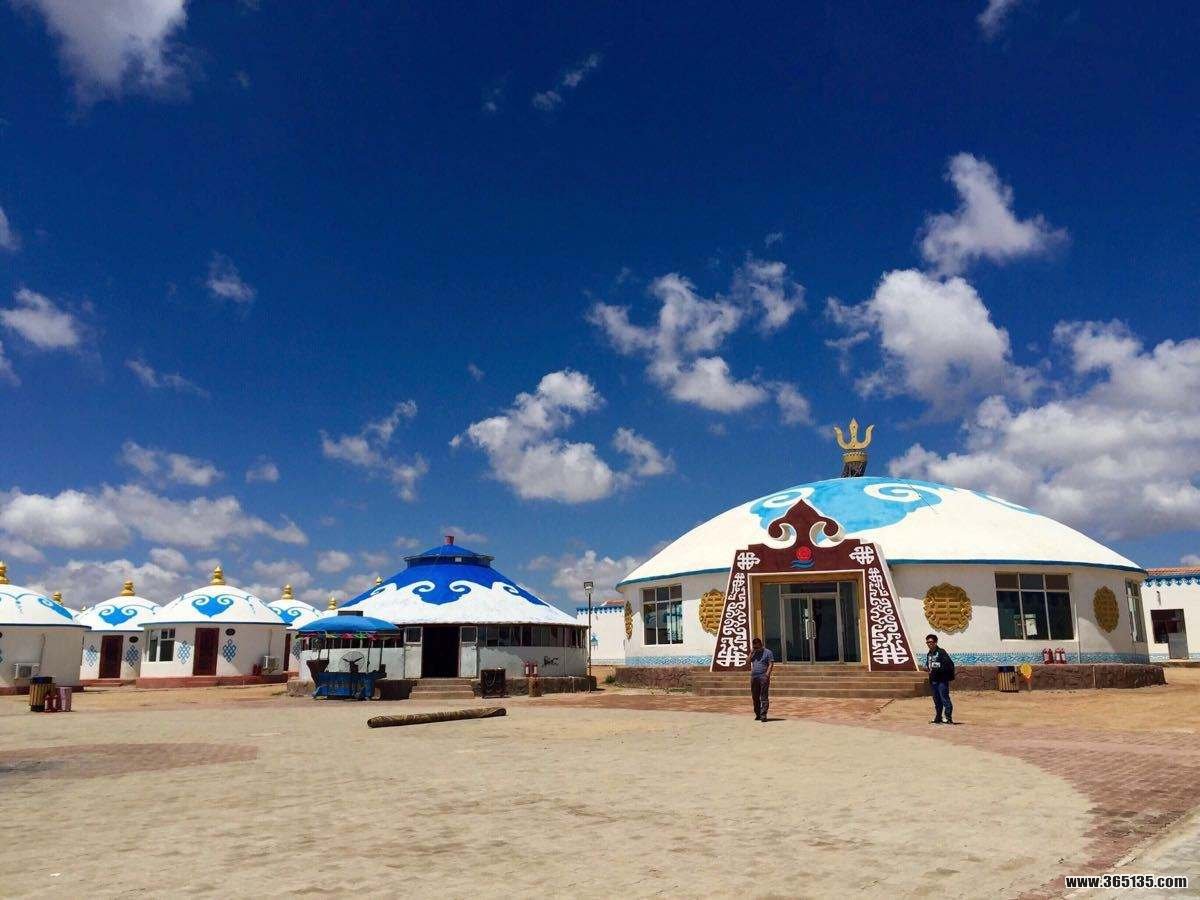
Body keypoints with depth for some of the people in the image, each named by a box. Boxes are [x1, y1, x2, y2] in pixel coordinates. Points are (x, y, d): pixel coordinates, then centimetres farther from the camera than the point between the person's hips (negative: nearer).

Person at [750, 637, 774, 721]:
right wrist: (752, 653, 2)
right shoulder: (753, 653, 20)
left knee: (764, 697, -7)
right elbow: (748, 662, 11)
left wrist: (767, 674, -15)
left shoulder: (767, 652, 4)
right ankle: (757, 714, 16)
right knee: (755, 697, 7)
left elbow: (771, 664, -4)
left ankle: (763, 715, -10)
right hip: (753, 677, 6)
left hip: (763, 677, -6)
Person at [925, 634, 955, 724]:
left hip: (942, 680, -8)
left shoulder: (941, 652, -9)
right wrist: (928, 668, 3)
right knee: (936, 700, 13)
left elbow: (949, 664, -18)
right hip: (933, 680, 8)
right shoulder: (929, 654, 15)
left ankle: (949, 718, -6)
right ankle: (938, 718, 19)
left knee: (945, 699, -9)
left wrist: (936, 670, -20)